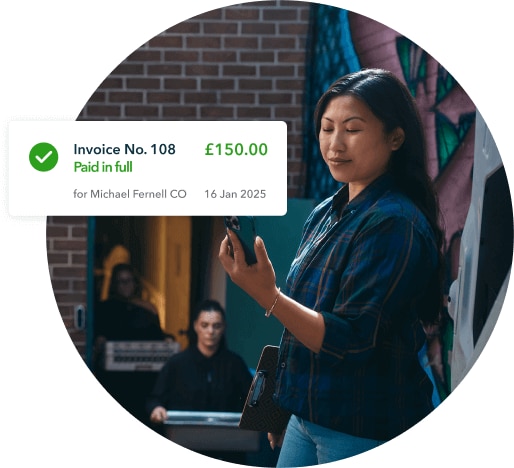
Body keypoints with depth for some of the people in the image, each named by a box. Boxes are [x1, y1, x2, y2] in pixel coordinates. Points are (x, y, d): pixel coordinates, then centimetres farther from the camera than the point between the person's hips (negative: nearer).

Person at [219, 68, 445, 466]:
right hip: (308, 415, 8)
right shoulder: (324, 215, 7)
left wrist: (268, 296, -35)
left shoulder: (396, 225, -18)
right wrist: (285, 407, 19)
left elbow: (349, 340, -23)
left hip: (365, 432, -7)